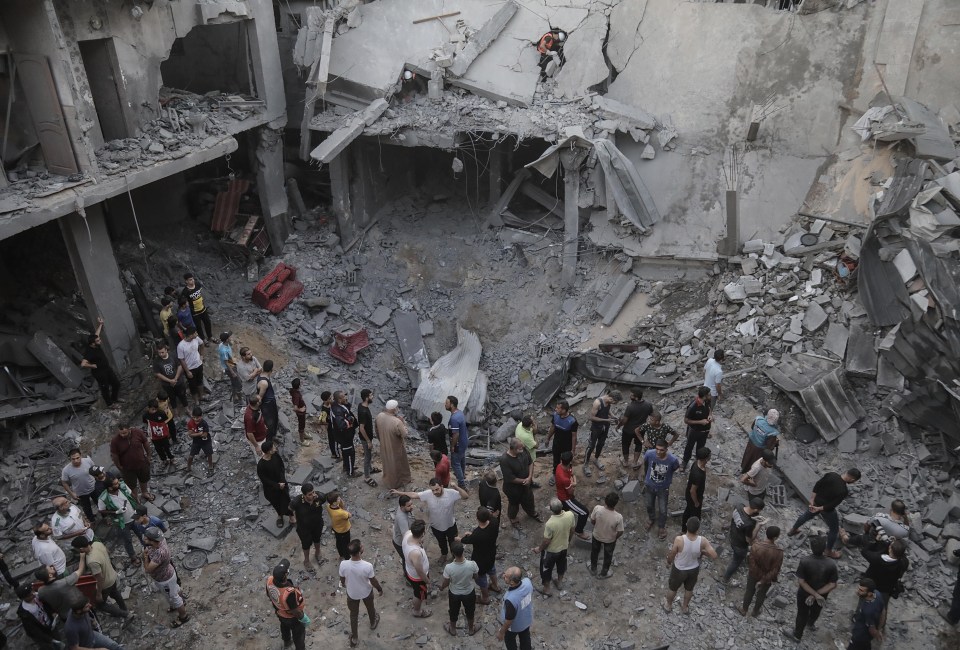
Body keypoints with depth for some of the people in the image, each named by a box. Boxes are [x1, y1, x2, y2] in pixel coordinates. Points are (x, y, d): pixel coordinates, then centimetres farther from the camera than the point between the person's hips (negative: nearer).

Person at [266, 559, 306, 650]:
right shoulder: (289, 592, -48)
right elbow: (294, 611, -30)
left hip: (279, 612, 6)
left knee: (284, 627, 37)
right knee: (298, 634, 25)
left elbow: (269, 595, -6)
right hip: (292, 617, -6)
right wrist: (303, 617, -9)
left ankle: (286, 641, 65)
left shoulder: (270, 580, -30)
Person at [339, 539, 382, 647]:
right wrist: (380, 589, 2)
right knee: (370, 608, 32)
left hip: (352, 593, 1)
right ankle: (373, 623, 62)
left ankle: (354, 638, 45)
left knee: (353, 614, 28)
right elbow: (373, 581, -19)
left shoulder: (343, 564, -32)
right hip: (366, 592, -1)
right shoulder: (367, 566, -38)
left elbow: (342, 580, -10)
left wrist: (343, 585, 14)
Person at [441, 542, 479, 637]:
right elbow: (475, 577, -10)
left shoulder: (449, 567, -34)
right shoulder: (472, 564, -32)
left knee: (453, 612, 29)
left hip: (454, 594, 0)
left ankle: (452, 629, 54)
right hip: (469, 593, 1)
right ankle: (471, 629, 53)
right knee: (470, 612, 30)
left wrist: (441, 587, 7)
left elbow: (446, 583, -15)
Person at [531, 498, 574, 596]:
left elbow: (546, 541, -24)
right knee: (561, 565, 32)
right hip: (564, 547, 5)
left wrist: (539, 549, -4)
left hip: (551, 550, -5)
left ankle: (546, 589, 42)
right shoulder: (570, 515, -25)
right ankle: (559, 582, 55)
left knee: (546, 569, 22)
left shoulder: (550, 524, -40)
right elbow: (572, 531, -5)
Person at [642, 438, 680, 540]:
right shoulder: (649, 454, -29)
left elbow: (675, 468, -6)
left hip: (663, 488, -2)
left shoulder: (672, 460, -32)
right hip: (650, 486, 2)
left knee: (663, 510, 15)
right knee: (649, 505, 25)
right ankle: (652, 519, 57)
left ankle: (662, 527, 45)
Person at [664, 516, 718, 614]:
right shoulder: (702, 541, -30)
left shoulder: (679, 540, -36)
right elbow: (714, 556, -23)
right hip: (694, 569, 2)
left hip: (679, 570, -2)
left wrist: (668, 562, 3)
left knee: (672, 588, 28)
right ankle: (685, 607, 54)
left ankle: (668, 605, 52)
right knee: (689, 589, 31)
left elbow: (671, 555, -20)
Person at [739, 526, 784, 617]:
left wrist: (760, 577, -8)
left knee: (749, 592, 25)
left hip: (754, 574, 0)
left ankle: (744, 610, 46)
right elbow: (775, 570, -25)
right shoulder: (778, 552, -31)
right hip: (767, 578, 0)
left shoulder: (756, 546, -30)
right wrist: (763, 581, -17)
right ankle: (755, 612, 49)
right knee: (761, 594, 27)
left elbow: (752, 564, -22)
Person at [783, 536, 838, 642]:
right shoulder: (831, 564, -25)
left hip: (805, 594, -2)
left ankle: (797, 635, 44)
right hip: (822, 594, 2)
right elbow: (832, 585, -21)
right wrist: (817, 594, -20)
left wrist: (815, 594, -20)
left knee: (802, 613, 22)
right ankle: (810, 623, 63)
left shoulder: (805, 561, -31)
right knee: (816, 611, 33)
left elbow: (801, 581, -27)